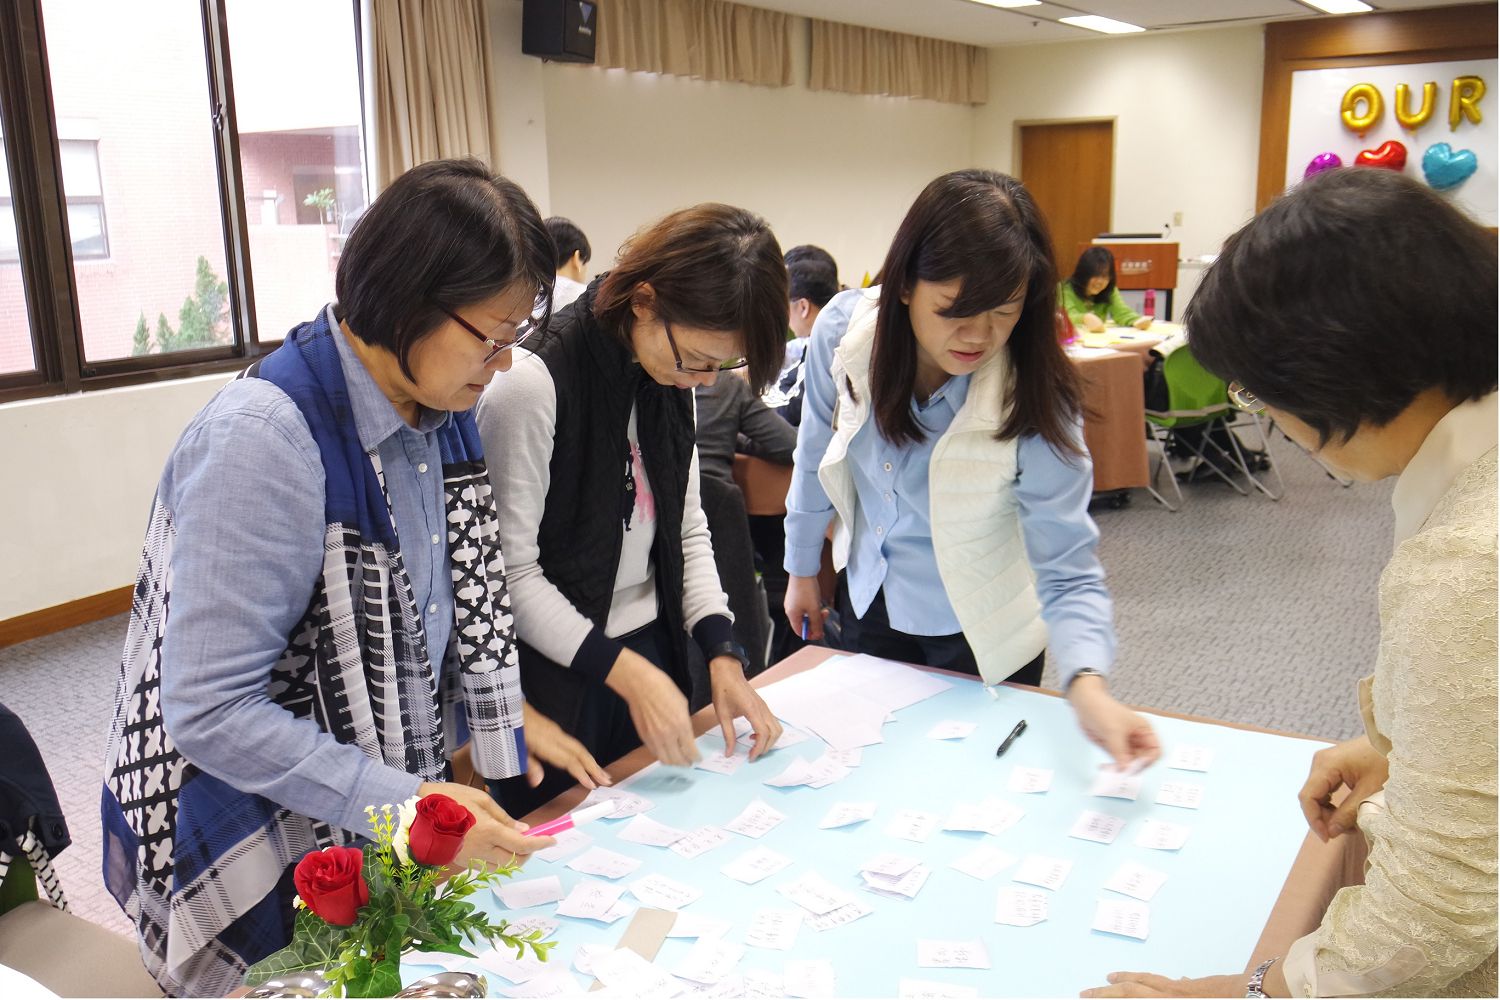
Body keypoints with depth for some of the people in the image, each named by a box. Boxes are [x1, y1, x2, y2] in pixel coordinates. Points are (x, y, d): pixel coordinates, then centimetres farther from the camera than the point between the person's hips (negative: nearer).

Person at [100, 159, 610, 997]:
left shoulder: (442, 409, -3)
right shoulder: (261, 441, -27)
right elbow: (211, 712, -27)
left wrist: (499, 717, 2)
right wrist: (409, 804, -27)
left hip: (405, 807, 7)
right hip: (277, 856, -7)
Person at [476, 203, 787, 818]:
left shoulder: (671, 381, 1)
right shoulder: (532, 387, -22)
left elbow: (686, 529, 7)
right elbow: (510, 571, -20)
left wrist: (722, 654, -3)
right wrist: (624, 671, -22)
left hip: (652, 651, 7)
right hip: (557, 677, -6)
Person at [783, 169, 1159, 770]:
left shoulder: (1035, 399, -29)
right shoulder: (843, 329, -22)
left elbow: (1068, 568, -27)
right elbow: (816, 458, -5)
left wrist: (1087, 685, -45)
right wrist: (802, 570, 7)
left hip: (979, 635, -3)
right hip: (869, 603, 3)